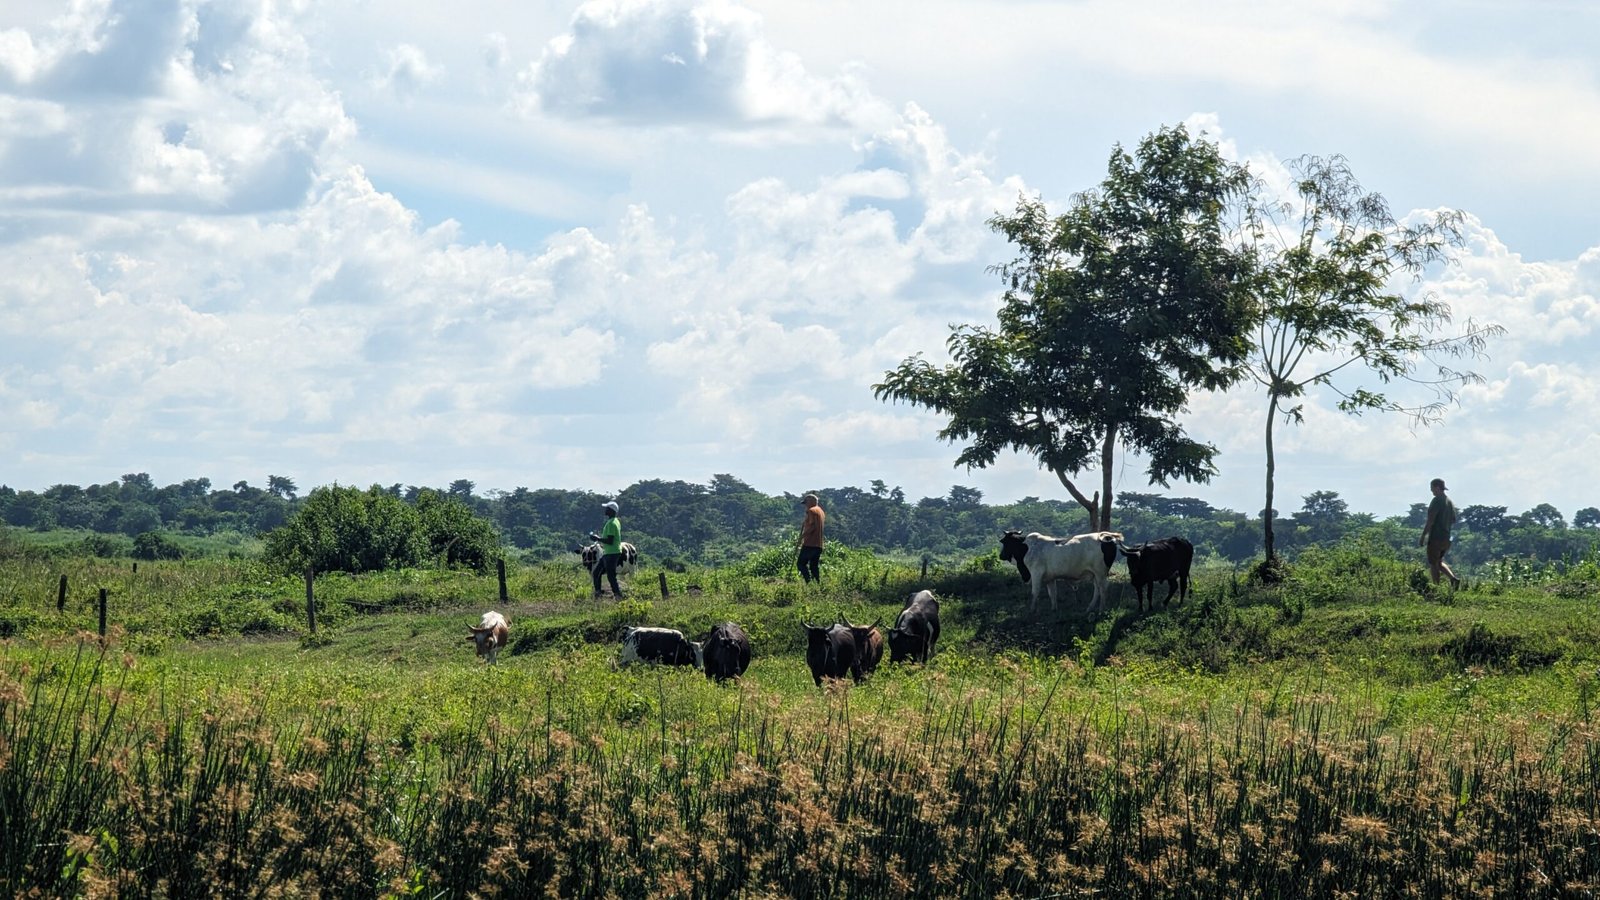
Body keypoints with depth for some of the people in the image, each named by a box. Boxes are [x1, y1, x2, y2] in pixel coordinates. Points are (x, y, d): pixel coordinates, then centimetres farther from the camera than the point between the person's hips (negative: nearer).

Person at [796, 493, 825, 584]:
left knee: (801, 563, -6)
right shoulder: (821, 511, 20)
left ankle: (809, 582, -20)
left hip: (809, 544, -9)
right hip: (819, 545, 9)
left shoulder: (811, 511, -9)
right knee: (814, 566, 12)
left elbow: (812, 526, -20)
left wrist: (802, 536, -15)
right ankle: (818, 583, 3)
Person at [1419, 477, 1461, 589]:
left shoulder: (1437, 501, -14)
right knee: (1439, 562, 18)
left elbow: (1430, 520, -18)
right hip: (1446, 538, 8)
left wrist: (1423, 536, -14)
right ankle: (1454, 579, 0)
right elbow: (1453, 520, 18)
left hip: (1436, 537, -8)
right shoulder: (1450, 502, 12)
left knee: (1433, 564, 1)